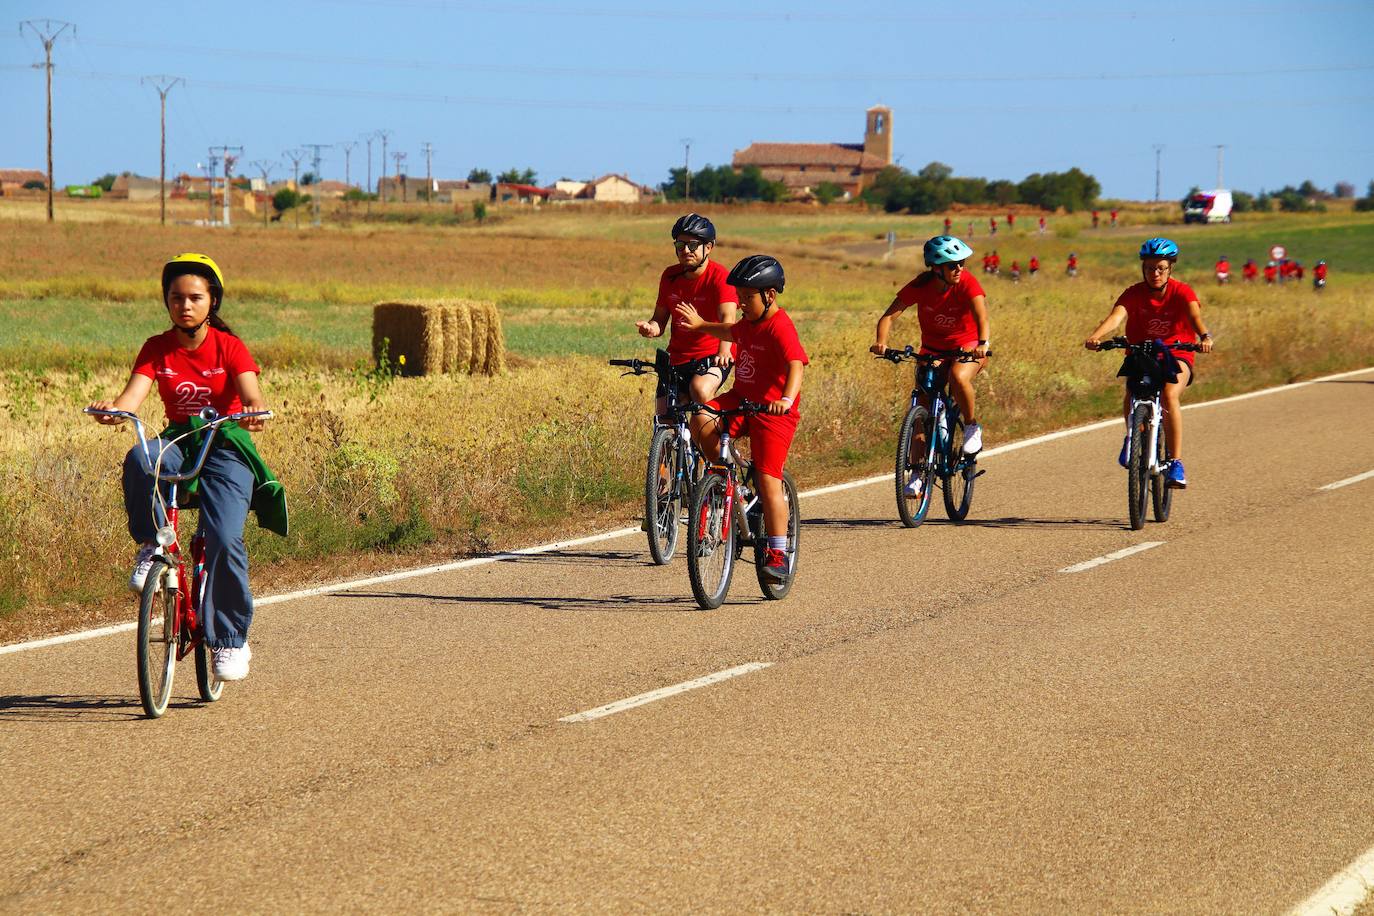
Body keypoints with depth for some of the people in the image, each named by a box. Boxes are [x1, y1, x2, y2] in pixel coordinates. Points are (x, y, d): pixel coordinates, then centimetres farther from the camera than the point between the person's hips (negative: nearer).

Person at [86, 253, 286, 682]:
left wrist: (255, 411, -43)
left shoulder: (229, 346, -4)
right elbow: (135, 392, -14)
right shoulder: (157, 349, 2)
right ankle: (150, 547, -14)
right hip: (177, 442, 2)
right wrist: (113, 409, -37)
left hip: (226, 446, -2)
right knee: (138, 460, -36)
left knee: (224, 539, -22)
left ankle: (231, 640, -5)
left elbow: (250, 392, -19)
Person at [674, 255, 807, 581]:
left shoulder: (781, 328, -19)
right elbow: (733, 334, 35)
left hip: (773, 411, -8)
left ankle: (778, 555, -3)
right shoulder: (750, 322, 10)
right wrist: (701, 325, 40)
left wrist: (787, 399, -52)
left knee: (768, 481, -10)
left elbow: (796, 365, -35)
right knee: (701, 423, -21)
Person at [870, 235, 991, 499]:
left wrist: (982, 343, -57)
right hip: (932, 349, 3)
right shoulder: (920, 286, -17)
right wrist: (880, 341, -43)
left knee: (958, 377, -37)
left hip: (967, 346, -3)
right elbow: (890, 315, -23)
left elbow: (981, 314, -37)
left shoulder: (968, 283, -22)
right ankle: (917, 474, 5)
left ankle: (972, 427, -10)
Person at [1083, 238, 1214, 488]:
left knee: (1169, 394, -31)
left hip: (1176, 356, -1)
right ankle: (1131, 437, -1)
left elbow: (1194, 315, -32)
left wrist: (1204, 337, -54)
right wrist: (1096, 336, -49)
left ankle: (1176, 463, -25)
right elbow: (1116, 315, -28)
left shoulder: (1182, 292, -13)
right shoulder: (1135, 293, -11)